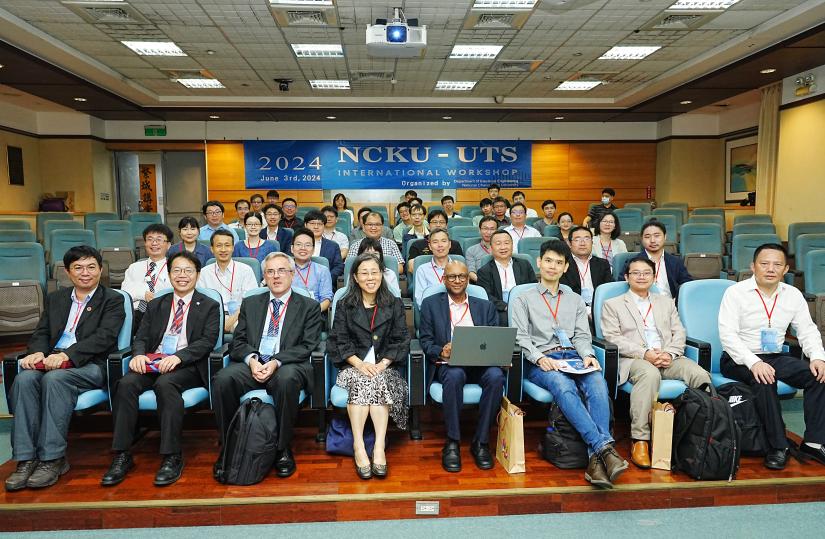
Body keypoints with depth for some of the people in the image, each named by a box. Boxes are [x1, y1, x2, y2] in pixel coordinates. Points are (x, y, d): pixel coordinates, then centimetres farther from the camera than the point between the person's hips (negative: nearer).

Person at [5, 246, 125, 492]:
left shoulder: (112, 300, 6)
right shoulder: (55, 298, 24)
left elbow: (104, 336, -8)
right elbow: (41, 333, 16)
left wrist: (66, 355, -21)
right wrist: (37, 352, -9)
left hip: (91, 365, -4)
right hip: (51, 361, 5)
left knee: (54, 378, -34)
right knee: (24, 378, -27)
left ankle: (52, 459, -28)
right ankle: (26, 459, -25)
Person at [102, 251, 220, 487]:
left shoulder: (209, 306, 11)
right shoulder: (155, 305, 24)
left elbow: (207, 341, -3)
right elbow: (140, 337, 15)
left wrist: (178, 357, -20)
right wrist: (139, 354, -10)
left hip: (188, 366, -4)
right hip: (152, 362, 4)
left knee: (165, 383, -35)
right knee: (126, 384, -27)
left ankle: (172, 457, -29)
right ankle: (122, 456, -20)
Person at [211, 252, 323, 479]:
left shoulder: (309, 307, 11)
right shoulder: (250, 304, 20)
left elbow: (307, 346, -1)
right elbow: (238, 342, 12)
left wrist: (276, 362, -16)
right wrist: (251, 359, -11)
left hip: (287, 366, -3)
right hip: (251, 365, 3)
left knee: (287, 380, -37)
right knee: (222, 379, -28)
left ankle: (283, 449, -18)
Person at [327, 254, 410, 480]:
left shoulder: (395, 305, 11)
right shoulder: (345, 306, 11)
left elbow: (401, 341, 5)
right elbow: (338, 341, 2)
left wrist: (383, 364, -11)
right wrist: (359, 363, -14)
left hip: (385, 366, 0)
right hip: (354, 365, 0)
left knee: (376, 381, -32)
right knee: (362, 380, -32)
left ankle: (379, 446, -39)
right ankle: (359, 447, -38)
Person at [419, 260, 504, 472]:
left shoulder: (486, 306, 17)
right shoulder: (431, 304, 12)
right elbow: (426, 341, 5)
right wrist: (441, 352, -17)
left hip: (479, 363, 2)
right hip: (448, 364, -1)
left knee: (495, 376, -32)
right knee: (454, 376, -37)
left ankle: (480, 442, -16)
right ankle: (452, 443, -20)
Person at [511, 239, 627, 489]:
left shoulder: (575, 300, 28)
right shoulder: (524, 300, 18)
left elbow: (582, 336, 16)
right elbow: (521, 337, 4)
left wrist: (587, 355, -8)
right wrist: (539, 358, -15)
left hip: (573, 358, 3)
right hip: (541, 361, -2)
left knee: (597, 382, -32)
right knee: (564, 386, -36)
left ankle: (595, 458, -40)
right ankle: (604, 446, -42)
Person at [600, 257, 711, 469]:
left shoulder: (667, 303, 27)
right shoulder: (612, 305, 13)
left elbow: (679, 333, 16)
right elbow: (613, 338, 0)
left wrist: (670, 353, -6)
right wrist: (644, 354, -14)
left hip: (668, 358, 4)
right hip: (634, 359, -4)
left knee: (701, 375, -26)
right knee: (650, 374, -38)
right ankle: (640, 440, -34)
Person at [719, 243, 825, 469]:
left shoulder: (793, 295, 7)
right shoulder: (736, 292, -9)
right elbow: (727, 334, -16)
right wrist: (753, 362, -29)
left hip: (776, 357, 5)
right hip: (739, 360, -5)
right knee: (764, 380, -34)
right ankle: (778, 446, -23)